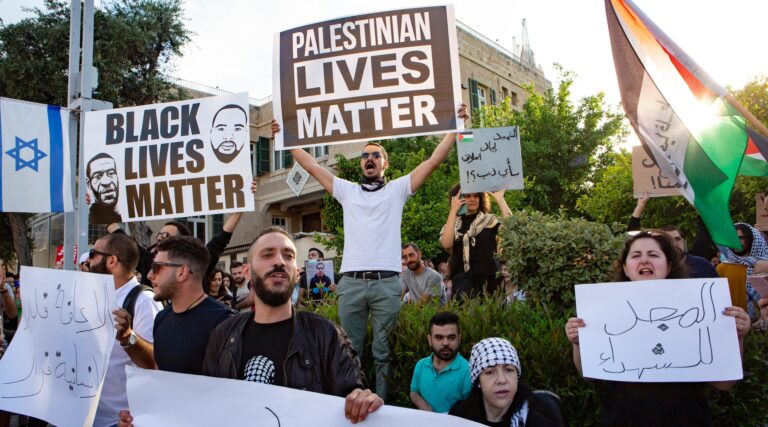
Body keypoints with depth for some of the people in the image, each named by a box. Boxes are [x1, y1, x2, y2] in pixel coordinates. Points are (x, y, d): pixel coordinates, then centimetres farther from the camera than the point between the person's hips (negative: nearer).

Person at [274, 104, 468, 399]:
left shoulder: (397, 189, 12)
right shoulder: (347, 191, 18)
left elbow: (434, 161, 6)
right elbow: (312, 166, 19)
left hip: (386, 282, -2)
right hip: (350, 282, 2)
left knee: (384, 352, 4)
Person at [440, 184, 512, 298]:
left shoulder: (489, 219, 6)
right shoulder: (453, 223, 9)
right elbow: (446, 244, -11)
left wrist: (500, 199, -10)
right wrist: (453, 210, -9)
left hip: (488, 280, -1)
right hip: (461, 282, 1)